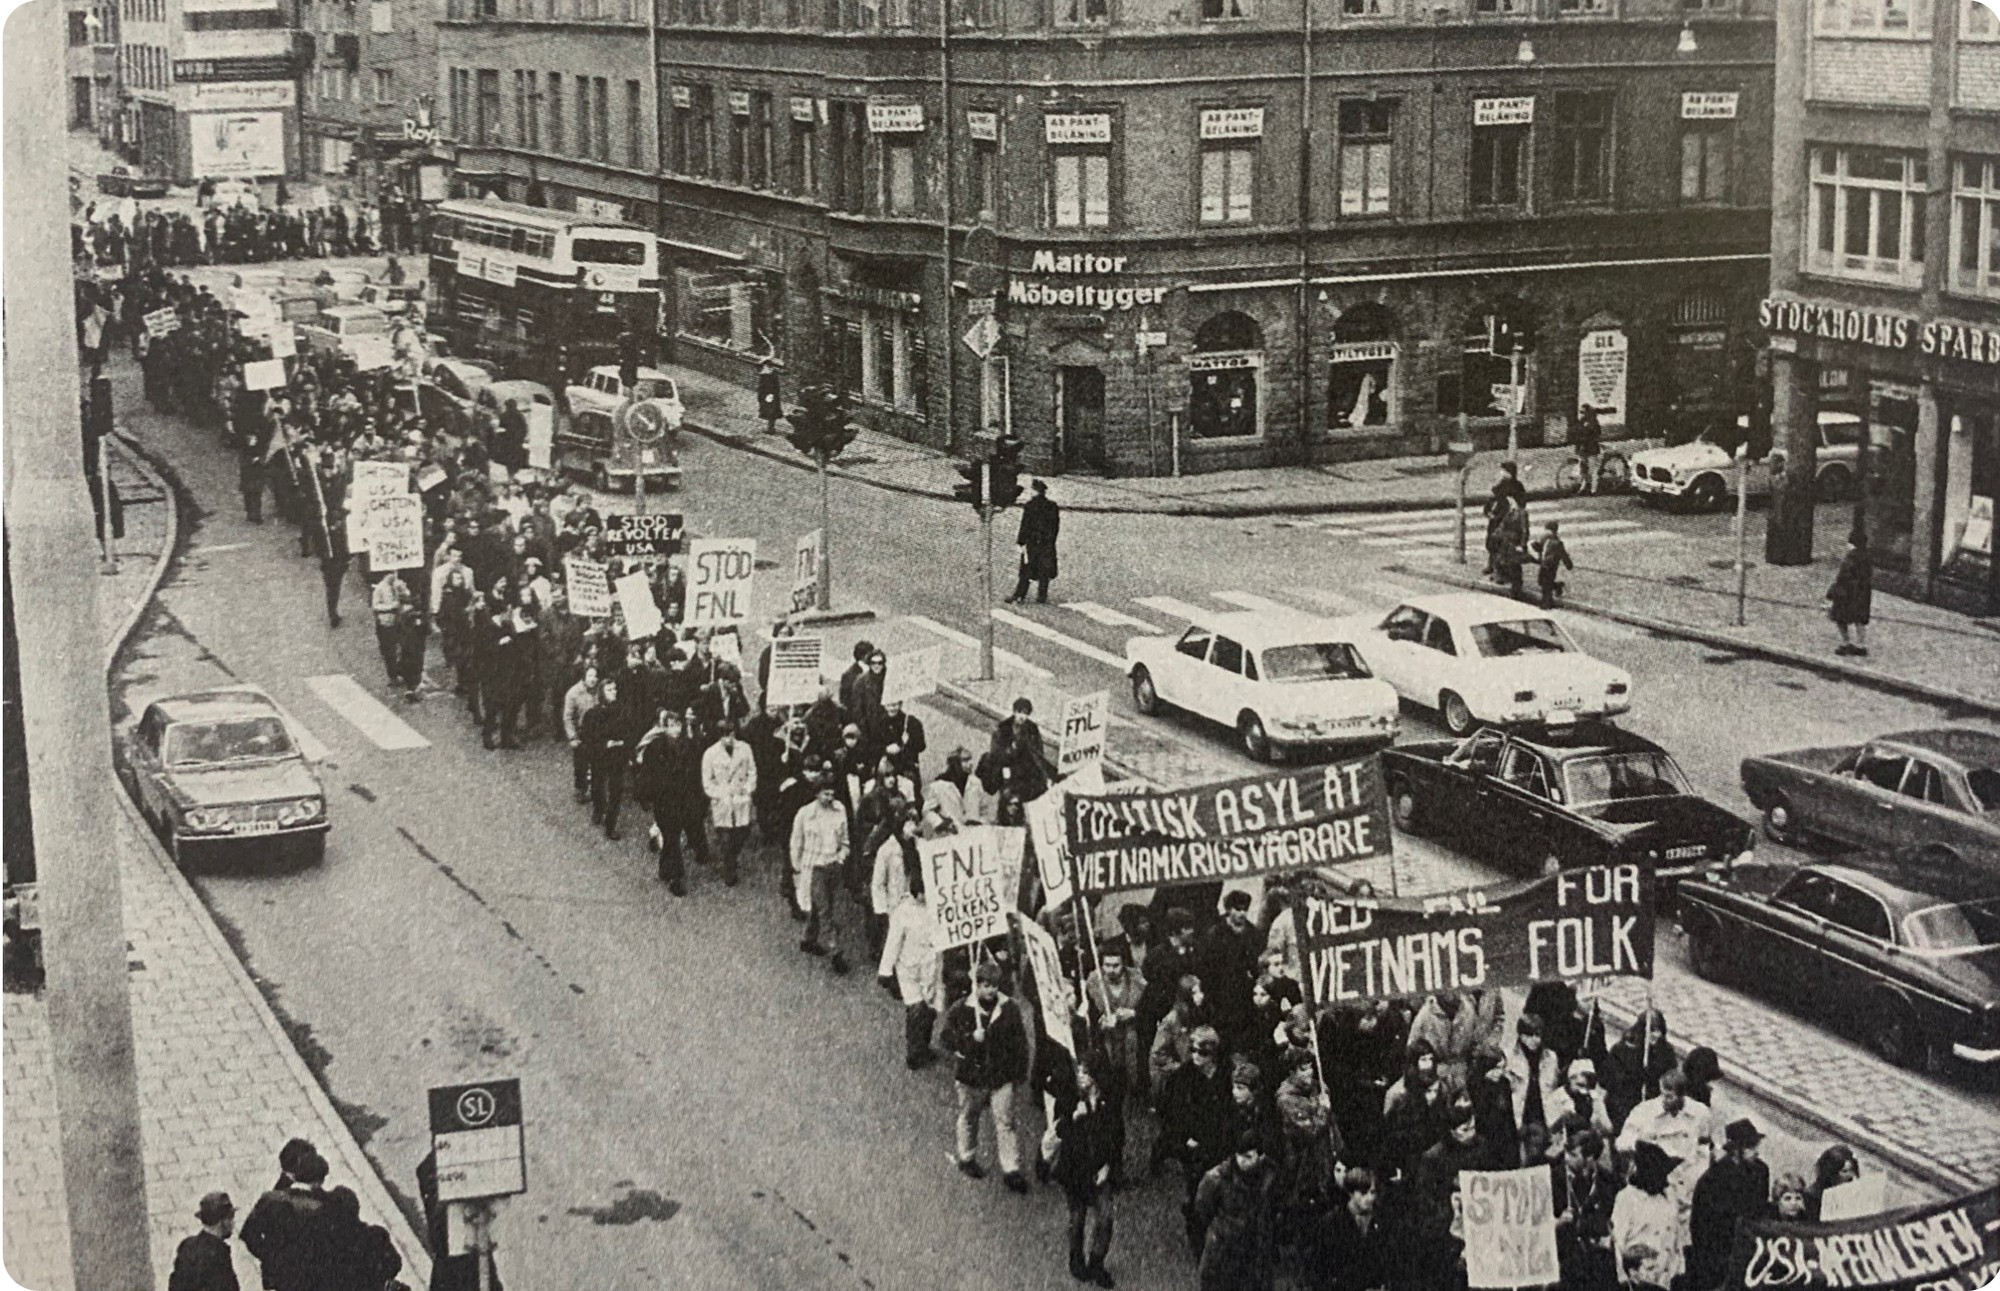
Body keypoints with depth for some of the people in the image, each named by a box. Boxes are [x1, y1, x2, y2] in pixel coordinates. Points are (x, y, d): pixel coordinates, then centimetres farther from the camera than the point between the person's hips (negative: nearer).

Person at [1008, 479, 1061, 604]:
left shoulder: (1029, 506, -11)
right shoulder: (1053, 507, 3)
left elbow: (1025, 526, -12)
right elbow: (1056, 527, 7)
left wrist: (1020, 542, -8)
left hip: (1031, 542, -3)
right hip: (1047, 545, 3)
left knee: (1026, 572, 4)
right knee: (1044, 572, 9)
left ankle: (1018, 597, 4)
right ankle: (1042, 597, 10)